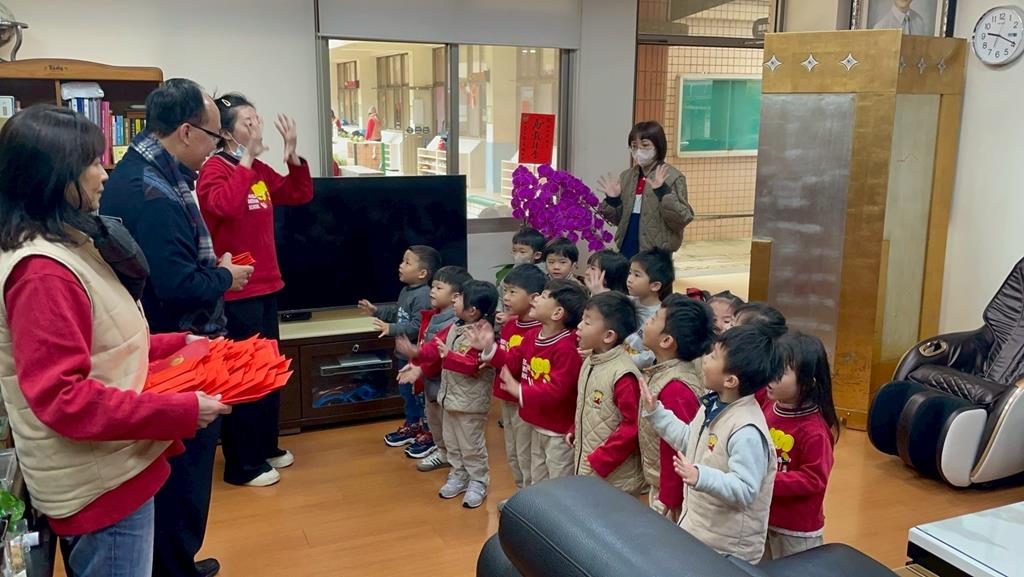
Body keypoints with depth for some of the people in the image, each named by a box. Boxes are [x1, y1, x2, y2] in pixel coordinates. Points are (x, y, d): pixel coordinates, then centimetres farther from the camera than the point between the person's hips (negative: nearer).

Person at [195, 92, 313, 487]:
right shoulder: (214, 170, -13)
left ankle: (266, 447, 33)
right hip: (235, 293, -9)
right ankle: (241, 464, 10)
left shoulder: (259, 170, 10)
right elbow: (225, 205, -32)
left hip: (266, 287, 9)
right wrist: (245, 159, -26)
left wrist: (293, 156, 2)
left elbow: (300, 195, 16)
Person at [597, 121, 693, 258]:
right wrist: (612, 200, -3)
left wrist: (663, 191, -25)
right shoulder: (626, 176, 9)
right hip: (626, 251, 5)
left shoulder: (673, 177, -7)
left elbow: (682, 219, -15)